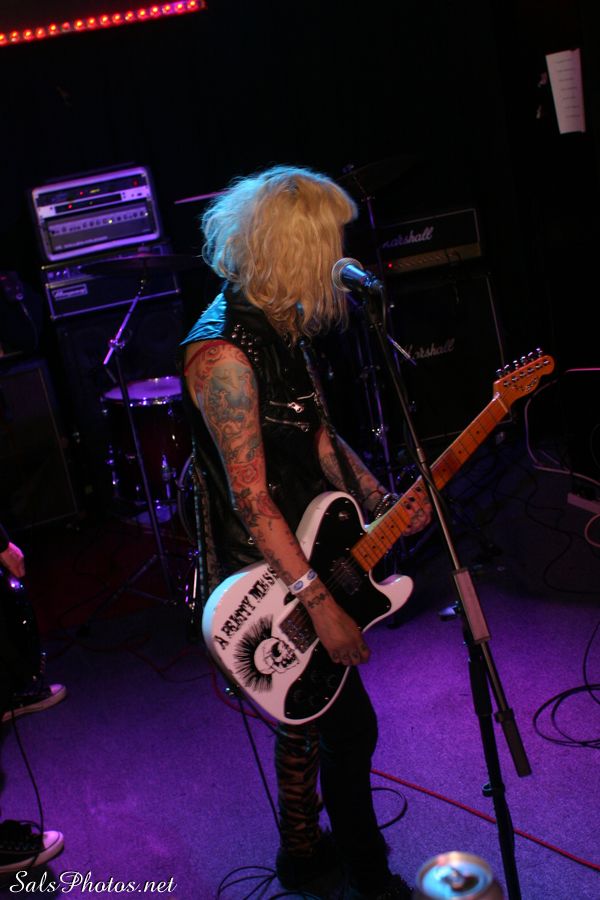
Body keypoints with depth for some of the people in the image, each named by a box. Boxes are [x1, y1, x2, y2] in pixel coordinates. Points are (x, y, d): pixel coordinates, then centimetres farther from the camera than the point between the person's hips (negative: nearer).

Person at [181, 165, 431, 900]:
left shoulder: (281, 325, 4)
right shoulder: (222, 351, -25)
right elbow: (251, 500, -26)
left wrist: (382, 500, 1)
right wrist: (320, 603, -25)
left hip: (307, 553, 9)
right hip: (266, 575, -9)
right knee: (350, 728, 2)